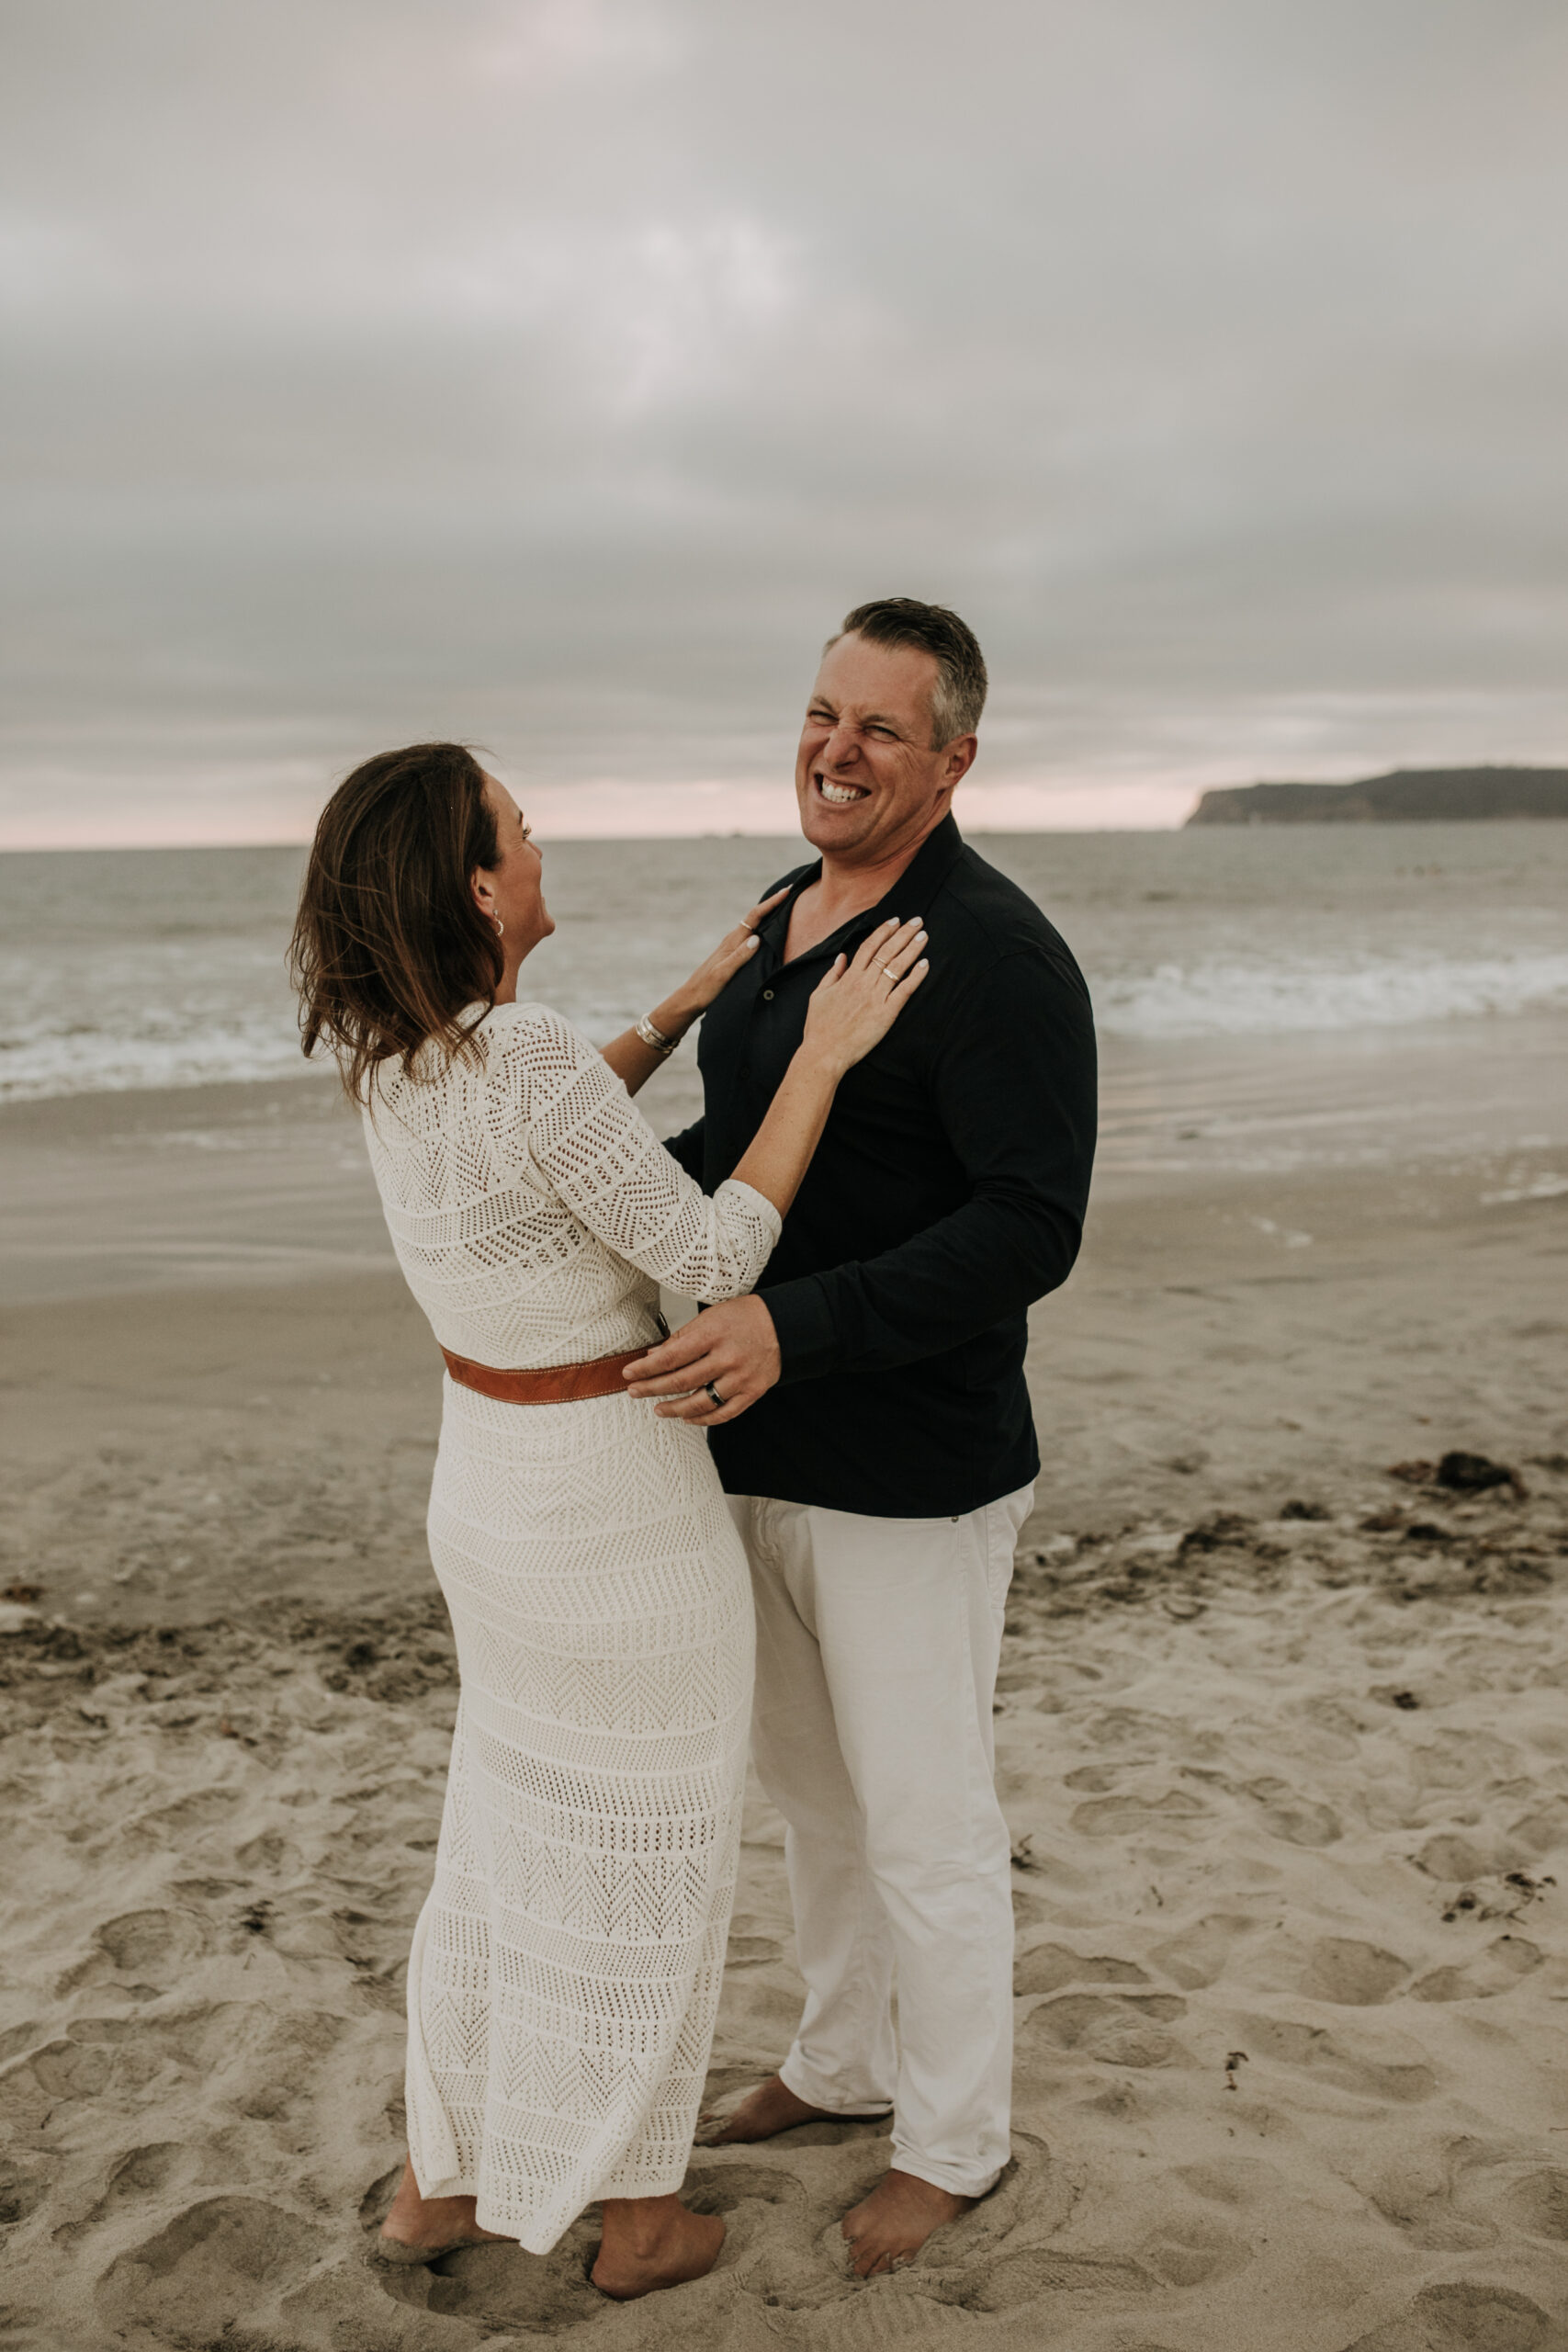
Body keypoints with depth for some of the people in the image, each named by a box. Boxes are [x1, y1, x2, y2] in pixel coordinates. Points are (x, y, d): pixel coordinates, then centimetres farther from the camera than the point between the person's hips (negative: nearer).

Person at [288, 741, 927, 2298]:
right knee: (648, 1858, 13)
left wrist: (688, 1005, 17)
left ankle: (437, 2182, 36)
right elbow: (711, 1262, -20)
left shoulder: (392, 1052, -2)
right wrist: (822, 1054, -17)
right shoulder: (536, 1060, -28)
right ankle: (638, 2218, 31)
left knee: (515, 1831, 24)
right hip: (622, 1510, -7)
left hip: (485, 1482, 8)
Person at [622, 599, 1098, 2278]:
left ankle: (954, 2139, 30)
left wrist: (795, 1328, -34)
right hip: (764, 1451, 8)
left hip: (911, 1477, -8)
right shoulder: (786, 918, 8)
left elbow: (1029, 1230, -26)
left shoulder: (995, 956, -20)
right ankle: (843, 2059, 45)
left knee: (925, 1823, 8)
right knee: (808, 1780, 23)